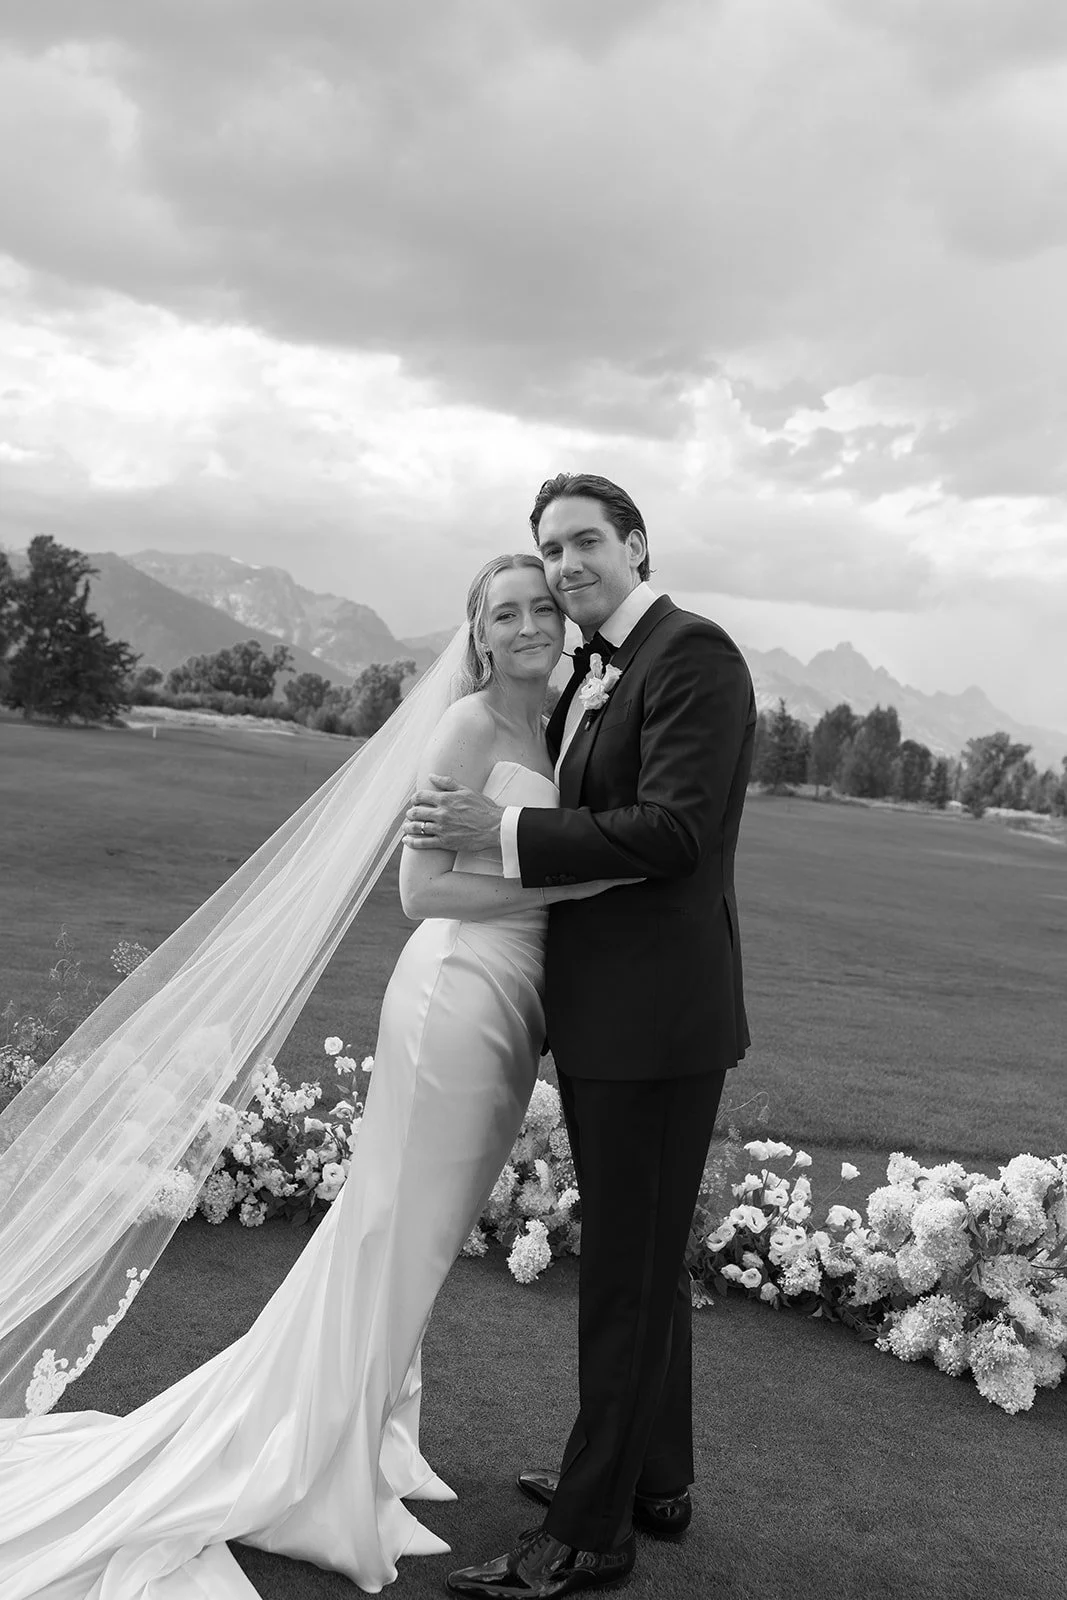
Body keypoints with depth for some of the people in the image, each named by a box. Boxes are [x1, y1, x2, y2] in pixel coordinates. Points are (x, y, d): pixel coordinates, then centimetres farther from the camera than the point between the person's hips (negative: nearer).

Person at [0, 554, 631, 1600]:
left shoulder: (542, 730, 13)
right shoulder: (469, 722, -12)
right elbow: (421, 887, -17)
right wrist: (572, 880, -18)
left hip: (511, 1003, 8)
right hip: (458, 991, -8)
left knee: (415, 1237, 18)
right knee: (397, 1236, 2)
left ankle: (360, 1447, 34)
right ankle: (319, 1477, 19)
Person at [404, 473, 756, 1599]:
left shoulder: (692, 655, -14)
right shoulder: (591, 673, 14)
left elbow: (671, 832, -23)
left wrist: (503, 830, -21)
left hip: (657, 1018, -10)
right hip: (601, 1012, 10)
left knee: (629, 1272, 3)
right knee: (642, 1259, 21)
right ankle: (654, 1481, 39)